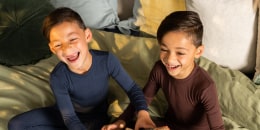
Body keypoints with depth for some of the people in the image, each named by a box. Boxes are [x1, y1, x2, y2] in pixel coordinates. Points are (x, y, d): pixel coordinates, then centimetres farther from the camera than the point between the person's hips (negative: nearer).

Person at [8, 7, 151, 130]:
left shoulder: (107, 60, -28)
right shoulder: (58, 77, -27)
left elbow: (132, 88, -17)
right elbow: (69, 118, -23)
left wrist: (143, 114, -34)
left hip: (98, 117, 0)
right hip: (70, 115, 1)